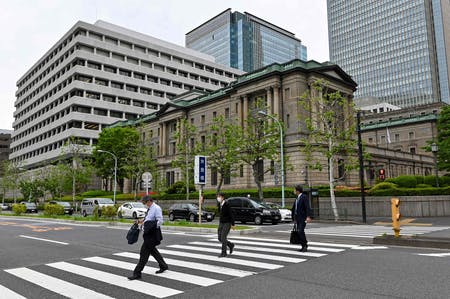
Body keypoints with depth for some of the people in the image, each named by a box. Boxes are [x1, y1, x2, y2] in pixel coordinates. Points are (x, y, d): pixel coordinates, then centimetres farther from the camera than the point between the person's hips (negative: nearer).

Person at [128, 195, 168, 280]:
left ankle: (137, 273, 1)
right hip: (148, 233, 10)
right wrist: (142, 221, 8)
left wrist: (147, 224, -24)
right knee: (152, 250, 21)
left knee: (144, 252, -6)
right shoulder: (150, 209, 12)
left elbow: (160, 221, -21)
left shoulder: (156, 208, -15)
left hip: (152, 234, -10)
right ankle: (163, 266, 36)